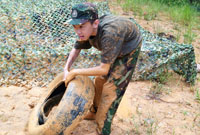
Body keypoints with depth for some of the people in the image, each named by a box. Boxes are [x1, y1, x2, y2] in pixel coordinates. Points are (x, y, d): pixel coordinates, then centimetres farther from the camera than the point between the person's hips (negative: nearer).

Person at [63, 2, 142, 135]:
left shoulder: (109, 32, -44)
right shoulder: (86, 29, -21)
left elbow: (104, 69, -37)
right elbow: (76, 49, 0)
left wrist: (75, 72, -28)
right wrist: (66, 70, -12)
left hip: (128, 52, -7)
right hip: (113, 49, 7)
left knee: (111, 89, -6)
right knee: (99, 81, 16)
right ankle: (95, 112, 40)